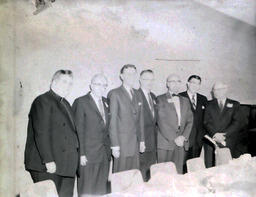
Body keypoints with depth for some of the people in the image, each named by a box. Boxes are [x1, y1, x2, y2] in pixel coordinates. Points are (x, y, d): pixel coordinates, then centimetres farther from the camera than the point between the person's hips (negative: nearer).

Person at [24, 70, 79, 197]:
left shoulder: (65, 103, 19)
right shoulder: (43, 101, -8)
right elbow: (41, 134, -16)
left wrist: (77, 154, 11)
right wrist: (48, 161, -20)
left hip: (66, 165, 8)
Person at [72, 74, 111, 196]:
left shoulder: (106, 102, 14)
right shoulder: (81, 102, -6)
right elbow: (79, 130, -9)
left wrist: (109, 147, 7)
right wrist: (81, 154, -13)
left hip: (105, 153, 6)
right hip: (88, 154, -6)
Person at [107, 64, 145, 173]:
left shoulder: (137, 94, 15)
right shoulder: (115, 94, -5)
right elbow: (112, 120, -9)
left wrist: (141, 140, 13)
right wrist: (115, 145, -12)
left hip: (135, 143, 6)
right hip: (121, 143, -5)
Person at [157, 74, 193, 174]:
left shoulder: (185, 101, 18)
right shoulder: (160, 99, 0)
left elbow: (190, 121, 12)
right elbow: (161, 122, -8)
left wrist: (184, 137, -3)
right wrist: (174, 138, -11)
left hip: (181, 143, 4)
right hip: (165, 143, -4)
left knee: (178, 172, 5)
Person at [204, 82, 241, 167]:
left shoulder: (234, 104, 12)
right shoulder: (209, 104, 13)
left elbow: (236, 123, 1)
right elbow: (206, 122, 3)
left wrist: (224, 135, -11)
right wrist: (215, 134, -13)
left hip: (228, 142, 0)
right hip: (211, 140, 1)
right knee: (209, 168, -2)